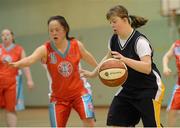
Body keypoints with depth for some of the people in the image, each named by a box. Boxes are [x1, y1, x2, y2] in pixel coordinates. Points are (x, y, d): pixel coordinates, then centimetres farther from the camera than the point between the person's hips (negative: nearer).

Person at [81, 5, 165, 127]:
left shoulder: (139, 41, -22)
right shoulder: (114, 40, 1)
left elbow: (147, 68, -31)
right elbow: (108, 57, 22)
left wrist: (125, 59, -40)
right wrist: (93, 73, 23)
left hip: (149, 88, -7)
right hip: (128, 88, 7)